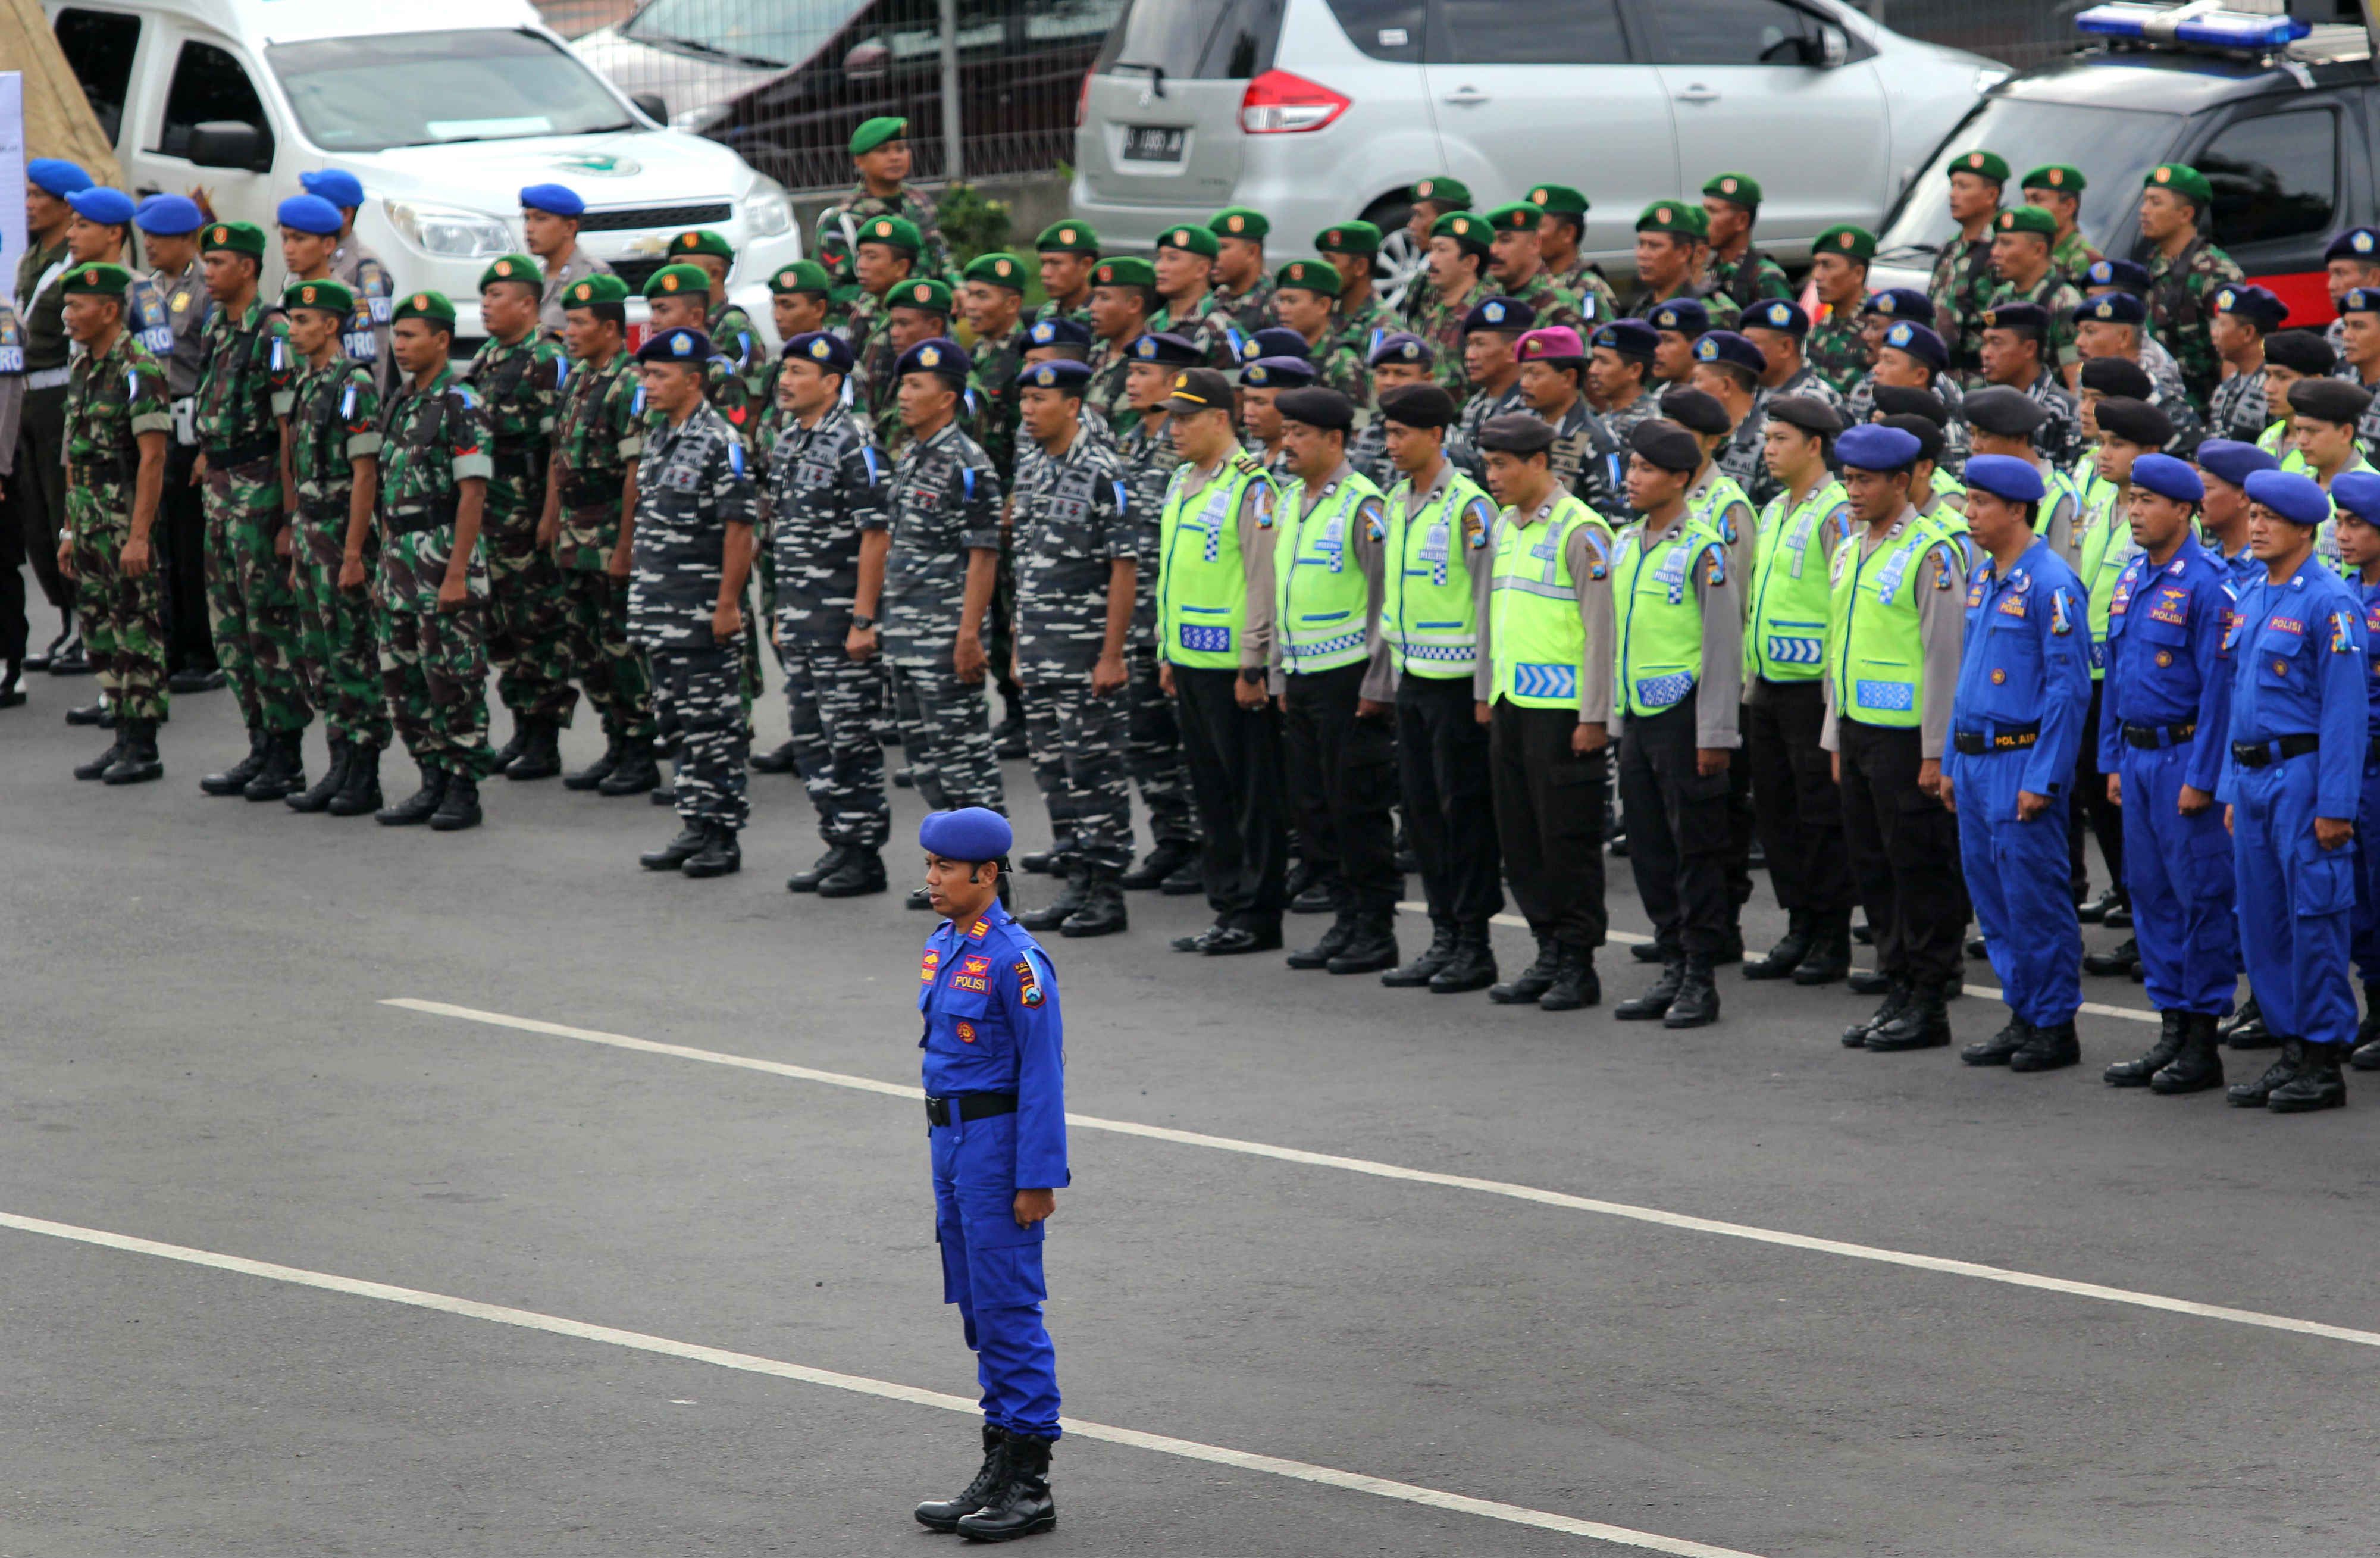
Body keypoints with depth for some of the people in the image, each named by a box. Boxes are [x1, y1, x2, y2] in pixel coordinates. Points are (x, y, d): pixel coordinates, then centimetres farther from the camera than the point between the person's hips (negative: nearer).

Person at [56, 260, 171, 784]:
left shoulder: (137, 371, -14)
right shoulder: (82, 369, 13)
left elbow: (152, 457, -18)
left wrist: (139, 535, -22)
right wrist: (71, 531, 17)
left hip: (127, 520, -9)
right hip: (90, 522, 9)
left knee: (138, 632, -4)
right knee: (101, 631, 11)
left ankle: (143, 748, -1)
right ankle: (124, 738, 18)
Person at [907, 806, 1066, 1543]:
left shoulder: (1016, 960, -17)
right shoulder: (942, 948, 10)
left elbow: (1043, 1073, -17)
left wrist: (1036, 1180, -19)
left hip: (999, 1143, -9)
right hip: (950, 1142, 9)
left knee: (1009, 1309, -6)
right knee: (978, 1309, 12)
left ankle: (1030, 1487, -1)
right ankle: (999, 1473, 19)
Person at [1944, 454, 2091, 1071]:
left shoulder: (2051, 584, -14)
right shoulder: (1982, 577, 12)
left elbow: (2068, 688, -16)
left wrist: (2042, 780, -18)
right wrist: (1952, 762, 18)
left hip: (2021, 762, -9)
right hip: (1975, 760, 9)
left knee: (2034, 899, -4)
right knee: (1992, 899, 12)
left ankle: (2056, 1026, 4)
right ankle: (2023, 1016, 20)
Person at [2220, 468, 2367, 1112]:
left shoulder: (2331, 602, -12)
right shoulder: (2250, 598, 13)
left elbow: (2345, 711, -15)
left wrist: (2334, 805, -18)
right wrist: (2232, 789, 17)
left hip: (2303, 775, -8)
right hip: (2253, 780, 8)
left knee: (2314, 920, -4)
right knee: (2262, 923, 10)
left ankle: (2323, 1063, 1)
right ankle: (2290, 1051, 18)